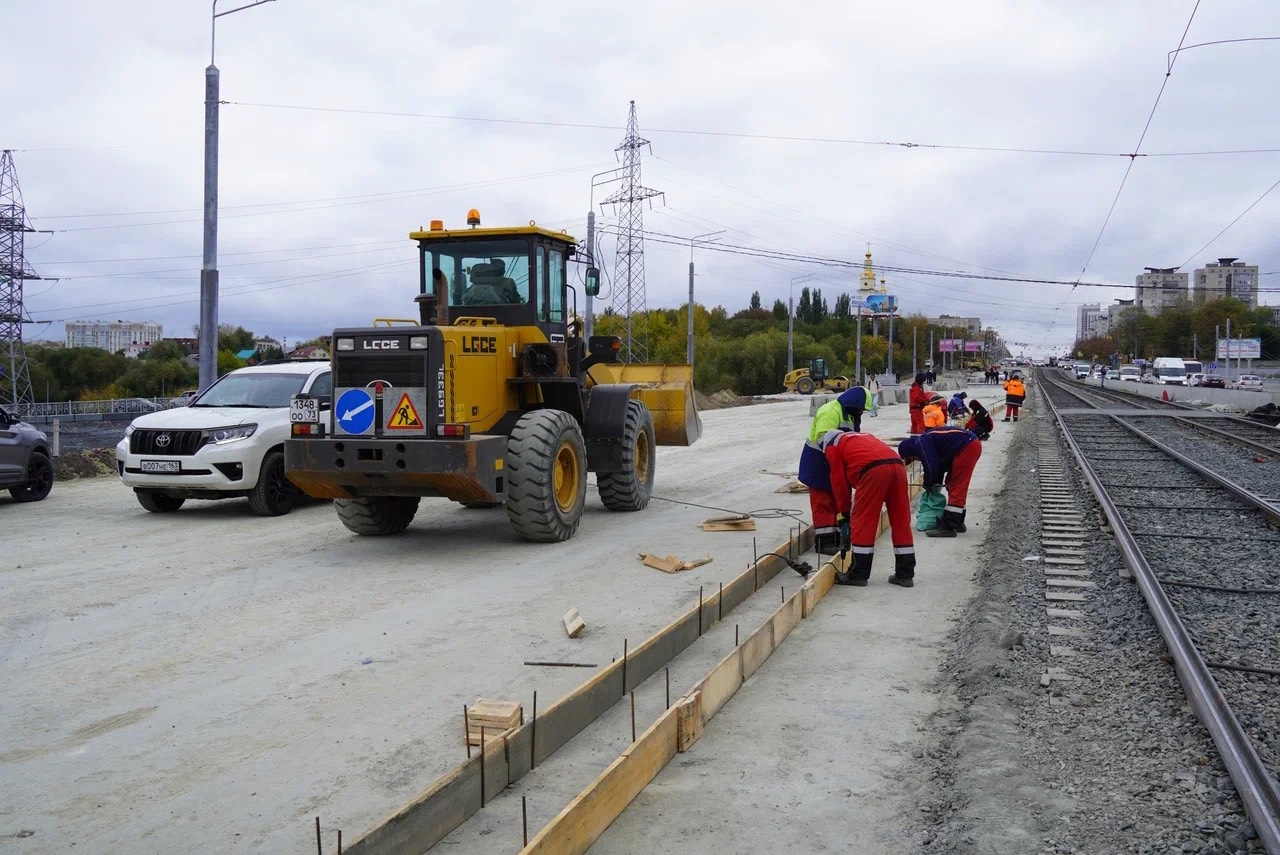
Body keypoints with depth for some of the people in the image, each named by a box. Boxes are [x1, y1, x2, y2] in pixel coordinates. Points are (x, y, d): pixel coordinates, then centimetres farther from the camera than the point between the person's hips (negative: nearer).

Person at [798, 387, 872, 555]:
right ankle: (823, 541, -4)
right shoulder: (831, 411, -22)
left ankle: (837, 537, 24)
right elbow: (823, 438, -32)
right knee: (823, 503, -6)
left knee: (837, 501, 15)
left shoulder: (848, 415, 12)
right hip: (818, 463, -10)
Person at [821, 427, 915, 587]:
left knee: (862, 522, 3)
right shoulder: (862, 437, 40)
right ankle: (905, 574, 17)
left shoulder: (832, 446, 20)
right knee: (901, 522, 12)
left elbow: (839, 481, 15)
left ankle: (858, 574, 7)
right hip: (897, 466, 7)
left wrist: (843, 513, 24)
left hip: (874, 471, -7)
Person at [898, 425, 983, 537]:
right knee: (952, 483, 19)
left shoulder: (921, 444, -10)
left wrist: (928, 484, 4)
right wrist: (936, 483, 26)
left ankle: (949, 527, -12)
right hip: (972, 444, 11)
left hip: (967, 447, -11)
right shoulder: (926, 439, 20)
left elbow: (931, 467, -14)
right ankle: (957, 523, 26)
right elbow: (940, 464, 27)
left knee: (956, 487, -11)